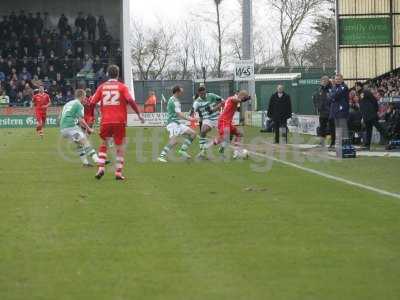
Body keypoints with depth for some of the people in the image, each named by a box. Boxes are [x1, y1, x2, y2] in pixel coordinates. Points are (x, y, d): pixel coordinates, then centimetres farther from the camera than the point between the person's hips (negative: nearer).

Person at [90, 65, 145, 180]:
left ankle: (101, 168, 4)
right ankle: (118, 172, 0)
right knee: (120, 147, 6)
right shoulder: (122, 87, 1)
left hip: (105, 121, 2)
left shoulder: (102, 87, 8)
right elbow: (130, 100, -12)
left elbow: (92, 103, 4)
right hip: (119, 122, -2)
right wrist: (139, 114, -5)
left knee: (104, 144, 18)